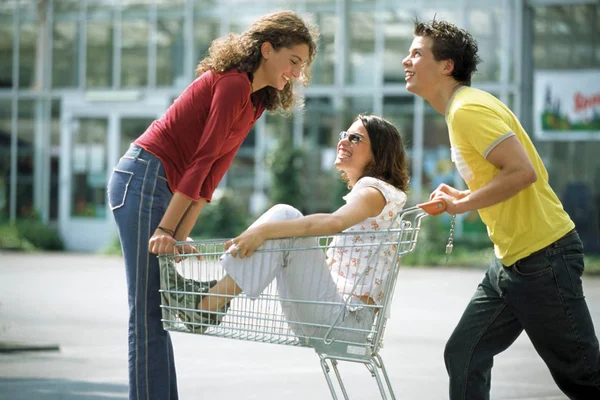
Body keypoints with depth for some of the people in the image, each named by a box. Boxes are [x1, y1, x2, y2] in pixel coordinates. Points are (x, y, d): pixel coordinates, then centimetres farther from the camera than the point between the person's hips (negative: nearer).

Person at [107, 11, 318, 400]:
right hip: (144, 179, -10)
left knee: (156, 310, 9)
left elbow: (213, 172, 10)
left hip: (162, 187, 10)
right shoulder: (233, 84, -15)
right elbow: (202, 161, -19)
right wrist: (167, 229, -20)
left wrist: (181, 234, 3)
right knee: (148, 311, -10)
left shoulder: (257, 99, 14)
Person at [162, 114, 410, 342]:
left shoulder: (374, 190, -4)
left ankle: (205, 306, -22)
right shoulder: (362, 193, 26)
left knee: (285, 216, -19)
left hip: (348, 323, -10)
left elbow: (334, 222, -27)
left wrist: (264, 231, -34)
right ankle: (210, 293, -6)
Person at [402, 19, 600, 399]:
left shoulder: (468, 109, -16)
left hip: (542, 257, -10)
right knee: (464, 356, 6)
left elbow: (522, 171, -26)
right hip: (510, 260, 10)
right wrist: (463, 197, 7)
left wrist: (463, 204, -17)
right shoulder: (462, 108, 14)